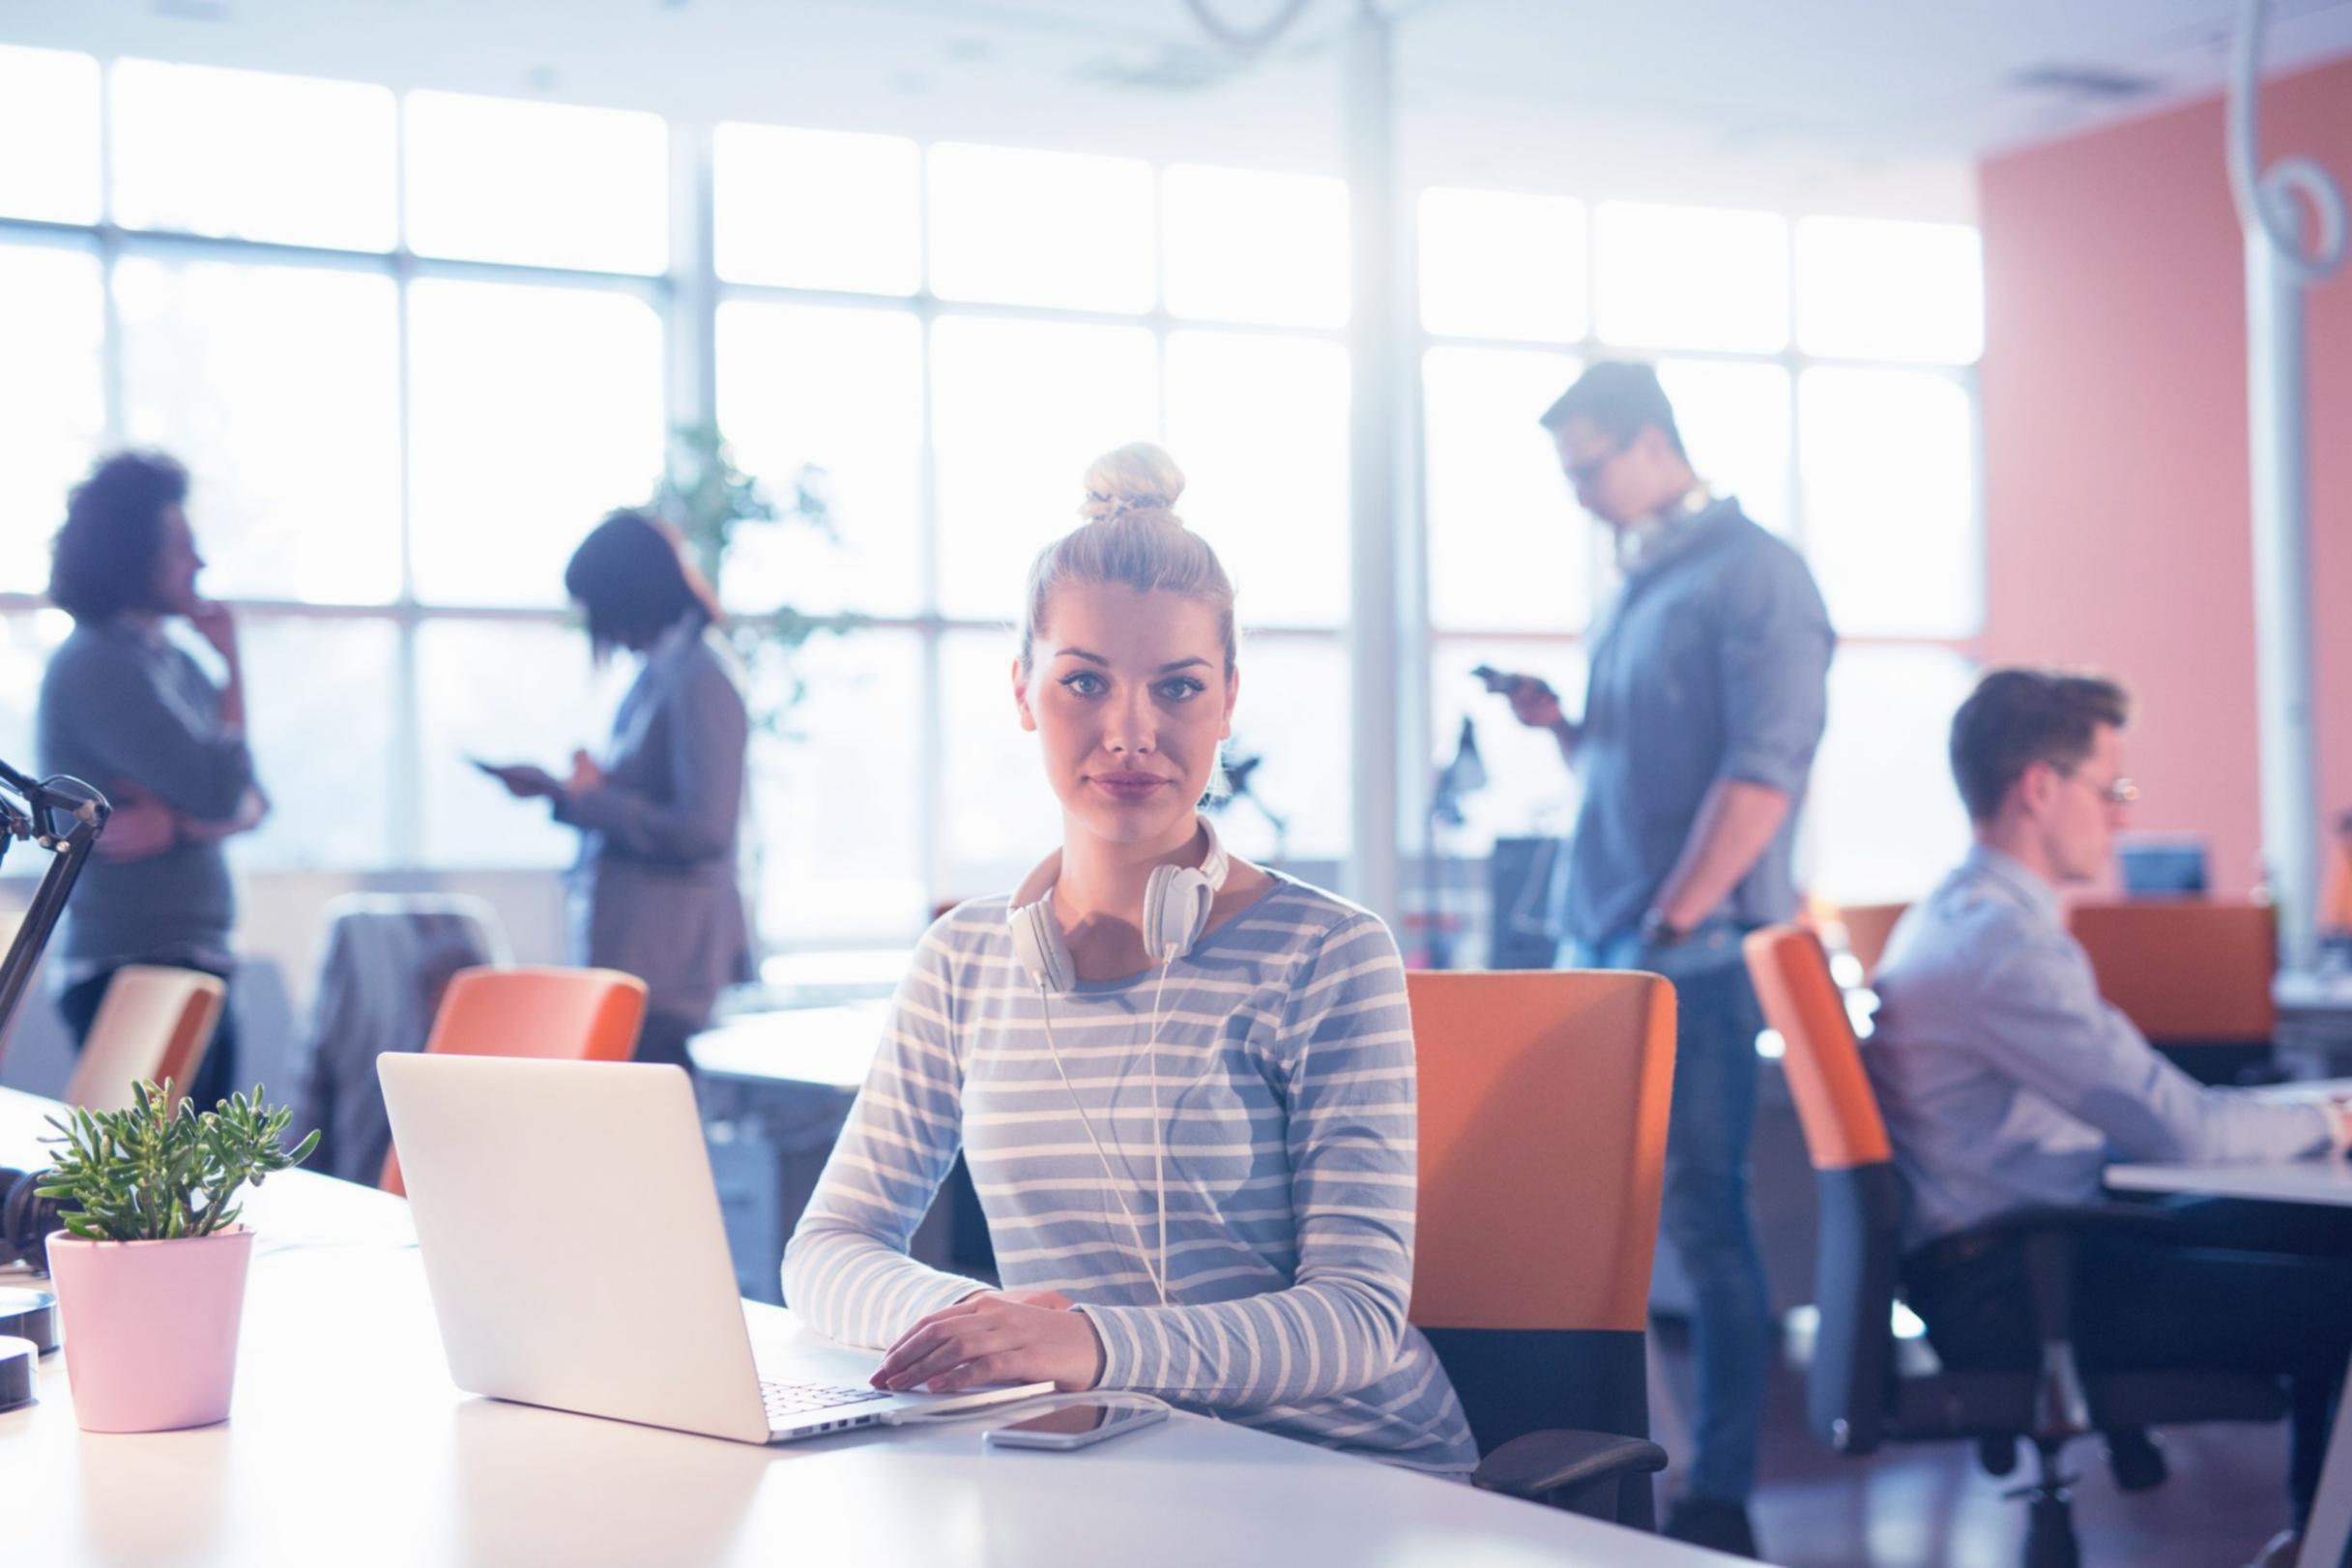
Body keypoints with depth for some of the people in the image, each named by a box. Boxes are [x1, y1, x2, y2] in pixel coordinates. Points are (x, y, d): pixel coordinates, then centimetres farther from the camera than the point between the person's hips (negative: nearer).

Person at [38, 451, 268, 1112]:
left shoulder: (177, 664, 15)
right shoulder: (94, 665, -12)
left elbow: (252, 803, 8)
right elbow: (222, 790, -18)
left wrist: (184, 823, -14)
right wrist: (233, 663, -5)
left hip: (196, 966, 9)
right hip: (130, 974, -9)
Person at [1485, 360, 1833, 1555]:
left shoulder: (1751, 574, -7)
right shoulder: (1630, 593, 19)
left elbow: (1765, 768, -16)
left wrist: (1673, 925, -18)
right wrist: (1560, 727, 4)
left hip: (1695, 952, -8)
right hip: (1598, 949, 8)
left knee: (1700, 1215, -5)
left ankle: (1719, 1500, 2)